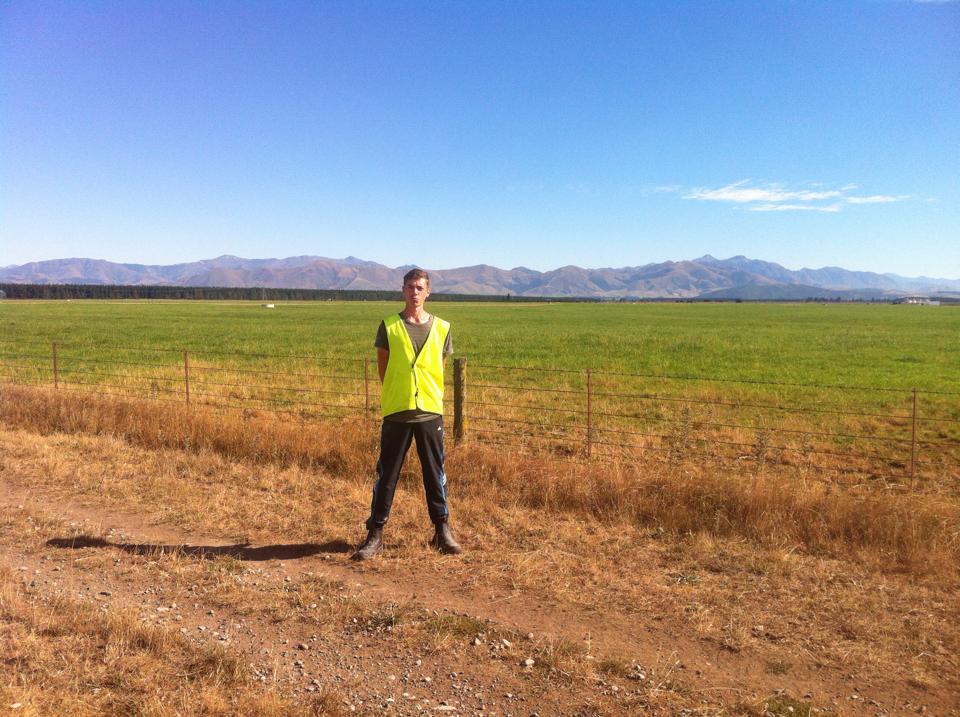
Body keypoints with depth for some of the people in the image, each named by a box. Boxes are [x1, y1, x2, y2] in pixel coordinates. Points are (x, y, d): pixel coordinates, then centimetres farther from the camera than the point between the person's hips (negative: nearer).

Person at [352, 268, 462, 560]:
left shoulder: (441, 328, 4)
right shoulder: (389, 326, 0)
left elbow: (440, 368, 12)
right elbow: (382, 365, 6)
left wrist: (427, 394, 9)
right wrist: (395, 395, 6)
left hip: (430, 412, 2)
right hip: (396, 413, -1)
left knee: (435, 474, 10)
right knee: (386, 475, 5)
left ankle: (442, 530, 24)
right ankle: (375, 534, 15)